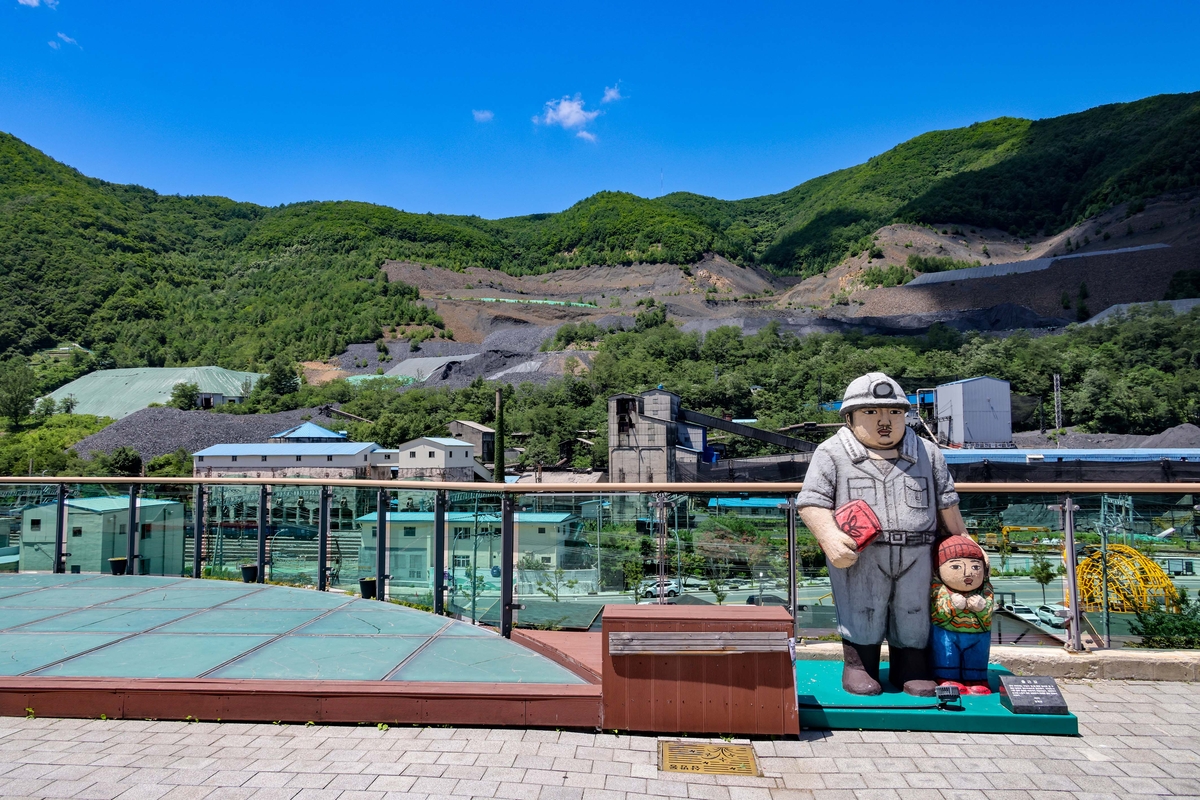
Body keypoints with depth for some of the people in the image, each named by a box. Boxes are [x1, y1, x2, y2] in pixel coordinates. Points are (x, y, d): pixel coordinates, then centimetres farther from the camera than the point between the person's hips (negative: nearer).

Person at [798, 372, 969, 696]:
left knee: (913, 618, 12)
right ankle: (858, 668, 22)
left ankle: (912, 669, 28)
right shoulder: (832, 453, -1)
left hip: (916, 558, 3)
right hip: (858, 557, -3)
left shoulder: (928, 454, 12)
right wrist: (829, 536, -20)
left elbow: (946, 503, 17)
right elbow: (812, 502, -6)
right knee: (862, 617, 5)